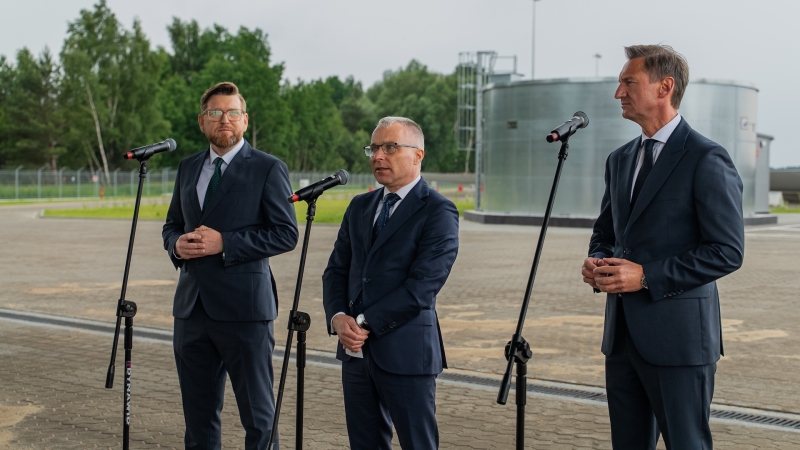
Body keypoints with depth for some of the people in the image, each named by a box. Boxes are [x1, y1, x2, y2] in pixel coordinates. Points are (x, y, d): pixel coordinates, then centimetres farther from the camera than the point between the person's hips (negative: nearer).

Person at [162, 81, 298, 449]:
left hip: (243, 308, -6)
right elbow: (171, 225, 22)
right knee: (198, 414, 14)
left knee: (258, 416, 2)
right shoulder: (188, 168, 14)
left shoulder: (268, 169, -4)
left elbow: (286, 234, -10)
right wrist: (177, 244, -2)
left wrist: (225, 243, -18)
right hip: (192, 307, 6)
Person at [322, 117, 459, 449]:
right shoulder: (360, 207, 14)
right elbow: (336, 270, 13)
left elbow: (422, 286, -17)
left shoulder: (438, 212, -8)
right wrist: (338, 318, -6)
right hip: (356, 351, 7)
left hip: (405, 352, -6)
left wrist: (365, 323, -15)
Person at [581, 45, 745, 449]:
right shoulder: (620, 159, 14)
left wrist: (647, 276, -19)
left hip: (677, 336, -7)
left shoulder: (707, 159, -10)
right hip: (623, 334, 8)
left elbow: (727, 251, -14)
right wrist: (597, 263, 1)